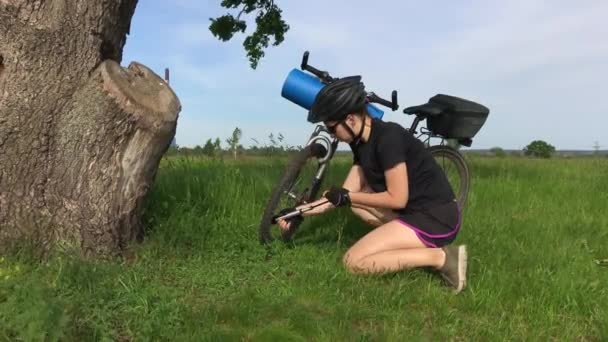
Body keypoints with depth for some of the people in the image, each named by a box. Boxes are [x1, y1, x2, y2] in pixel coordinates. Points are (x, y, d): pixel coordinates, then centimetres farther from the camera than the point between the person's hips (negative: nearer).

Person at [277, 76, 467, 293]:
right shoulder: (362, 143, 7)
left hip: (436, 219, -9)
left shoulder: (388, 137, -20)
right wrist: (302, 211, 7)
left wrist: (347, 197, -10)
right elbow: (346, 193, 10)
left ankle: (439, 257, -10)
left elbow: (397, 199, -19)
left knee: (354, 261, -12)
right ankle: (416, 247, 7)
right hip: (416, 210, 9)